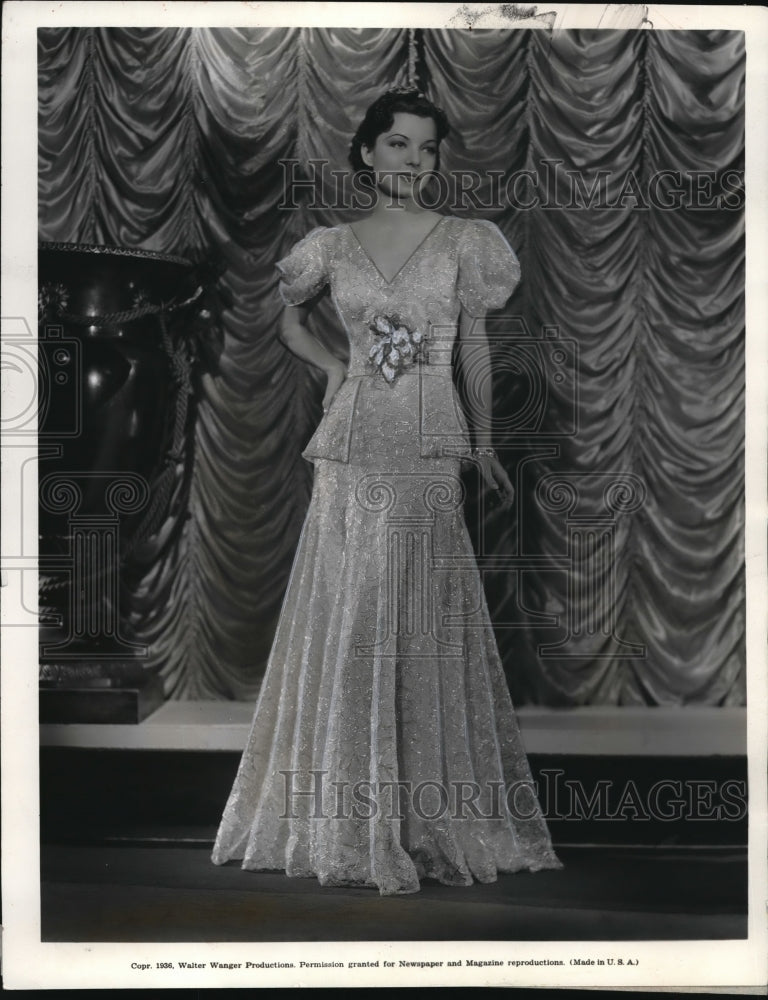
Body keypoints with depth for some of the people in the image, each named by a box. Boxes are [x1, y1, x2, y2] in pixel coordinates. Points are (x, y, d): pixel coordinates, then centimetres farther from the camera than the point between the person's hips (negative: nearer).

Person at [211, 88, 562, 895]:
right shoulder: (333, 247, 9)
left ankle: (427, 819, 6)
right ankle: (346, 818, 12)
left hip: (429, 451, -1)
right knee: (346, 619, 2)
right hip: (351, 450, 2)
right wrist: (334, 368, 9)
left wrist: (485, 442, 8)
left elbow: (475, 346, 8)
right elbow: (290, 323, 25)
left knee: (424, 622, -2)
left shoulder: (460, 242, 5)